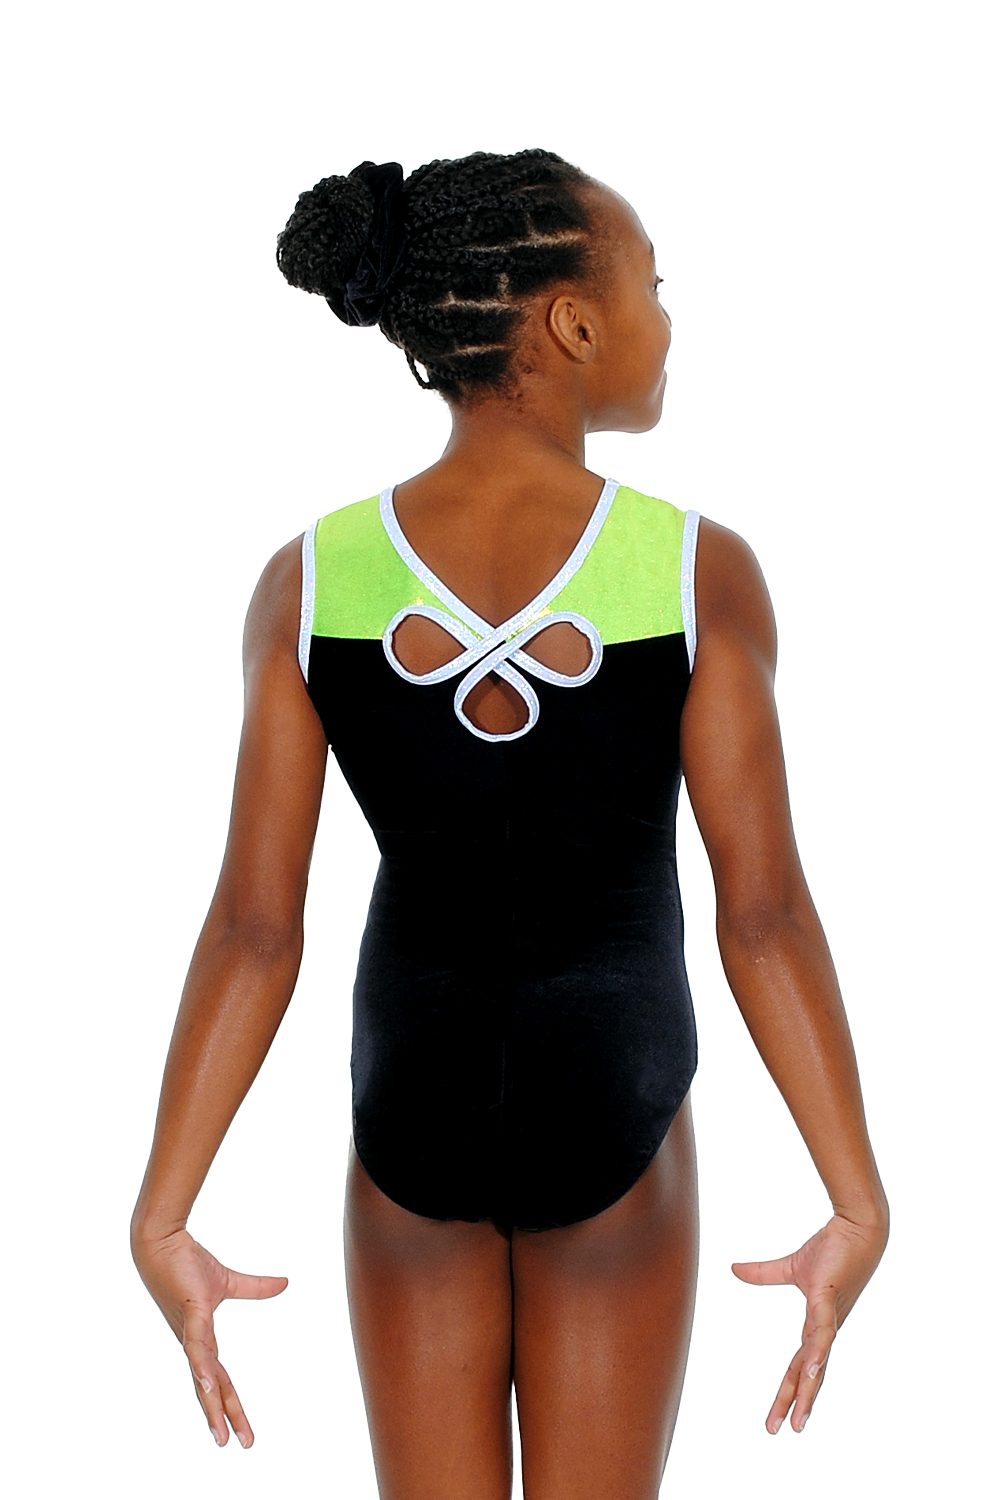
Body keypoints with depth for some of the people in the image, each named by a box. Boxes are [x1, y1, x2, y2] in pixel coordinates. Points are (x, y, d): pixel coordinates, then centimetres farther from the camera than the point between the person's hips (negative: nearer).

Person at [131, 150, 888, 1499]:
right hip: (609, 1113, -1)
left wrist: (163, 1222, -8)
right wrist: (858, 1204, -12)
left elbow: (252, 928, -15)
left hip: (411, 1107, 2)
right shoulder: (701, 572, -20)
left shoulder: (305, 583, -14)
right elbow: (765, 911, -19)